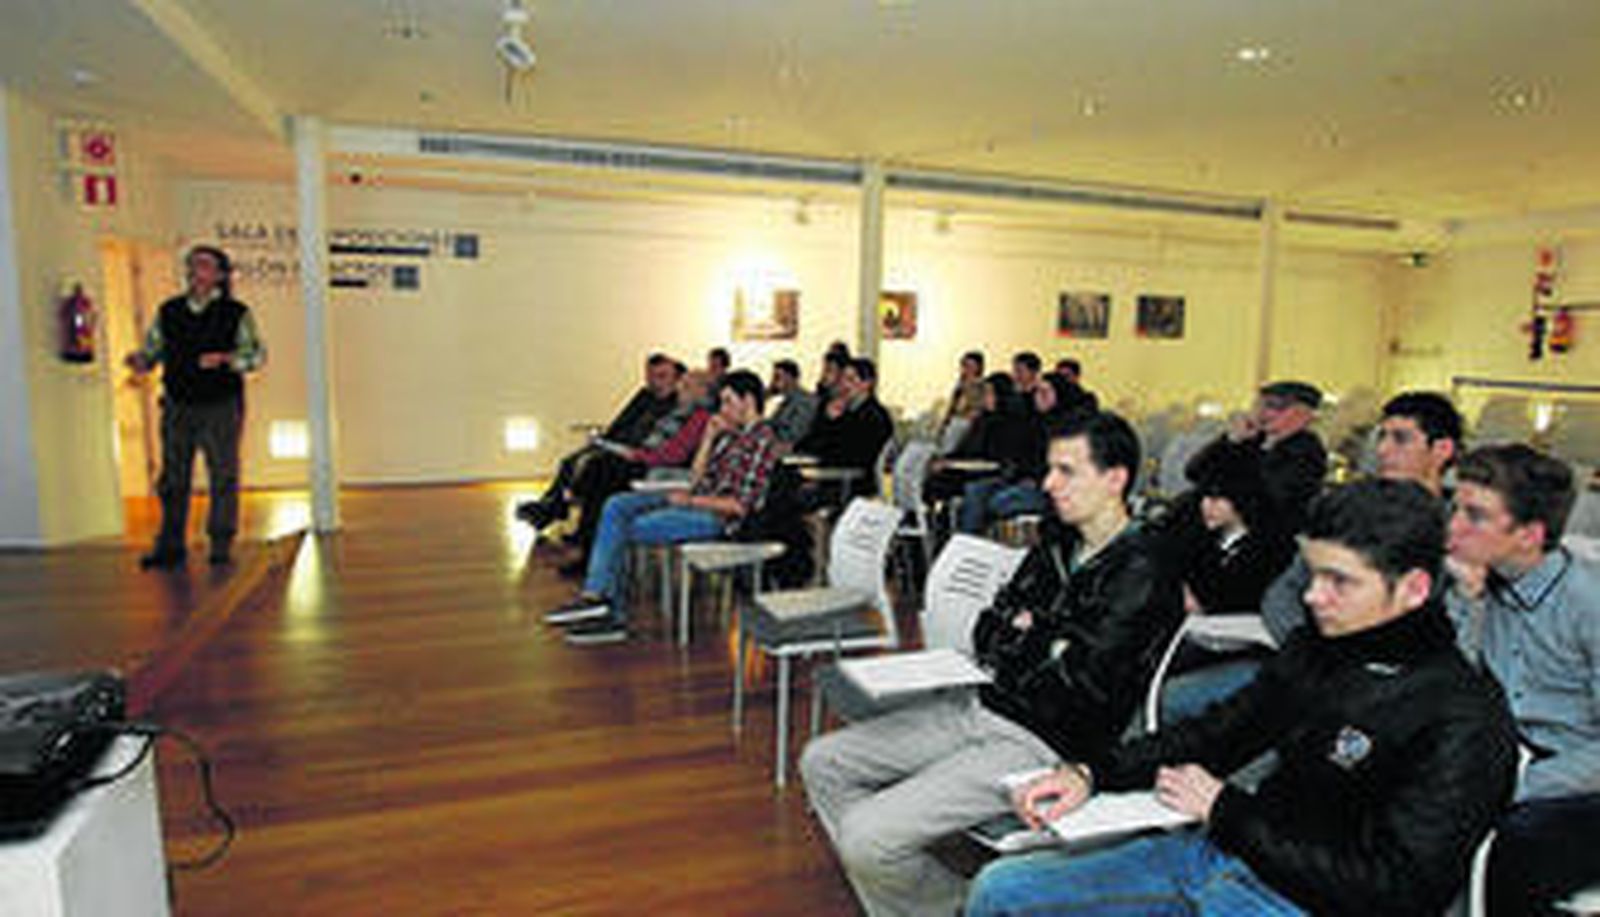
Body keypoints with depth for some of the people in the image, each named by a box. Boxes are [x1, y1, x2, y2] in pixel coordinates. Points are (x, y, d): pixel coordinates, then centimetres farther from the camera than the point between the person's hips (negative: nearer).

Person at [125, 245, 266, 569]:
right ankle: (170, 546, 16)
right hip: (178, 406, 3)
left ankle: (221, 546, 10)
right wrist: (140, 360, -9)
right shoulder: (169, 311, 10)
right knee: (173, 478, 6)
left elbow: (257, 353, -3)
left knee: (223, 476, 0)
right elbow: (153, 350, 13)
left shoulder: (236, 313, 1)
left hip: (221, 407, -3)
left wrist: (225, 359, -19)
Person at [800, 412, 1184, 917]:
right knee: (823, 762, 5)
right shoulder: (1056, 541, 10)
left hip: (1041, 745, -9)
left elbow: (1076, 693, -20)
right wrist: (1040, 643, -7)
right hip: (982, 707, 9)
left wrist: (1022, 640, -4)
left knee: (866, 837, -20)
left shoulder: (1142, 579, -16)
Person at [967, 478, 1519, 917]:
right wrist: (1090, 773, 3)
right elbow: (1220, 732, 16)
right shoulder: (1315, 648, 8)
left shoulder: (1464, 721, -14)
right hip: (1217, 854, 8)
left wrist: (1224, 810, -12)